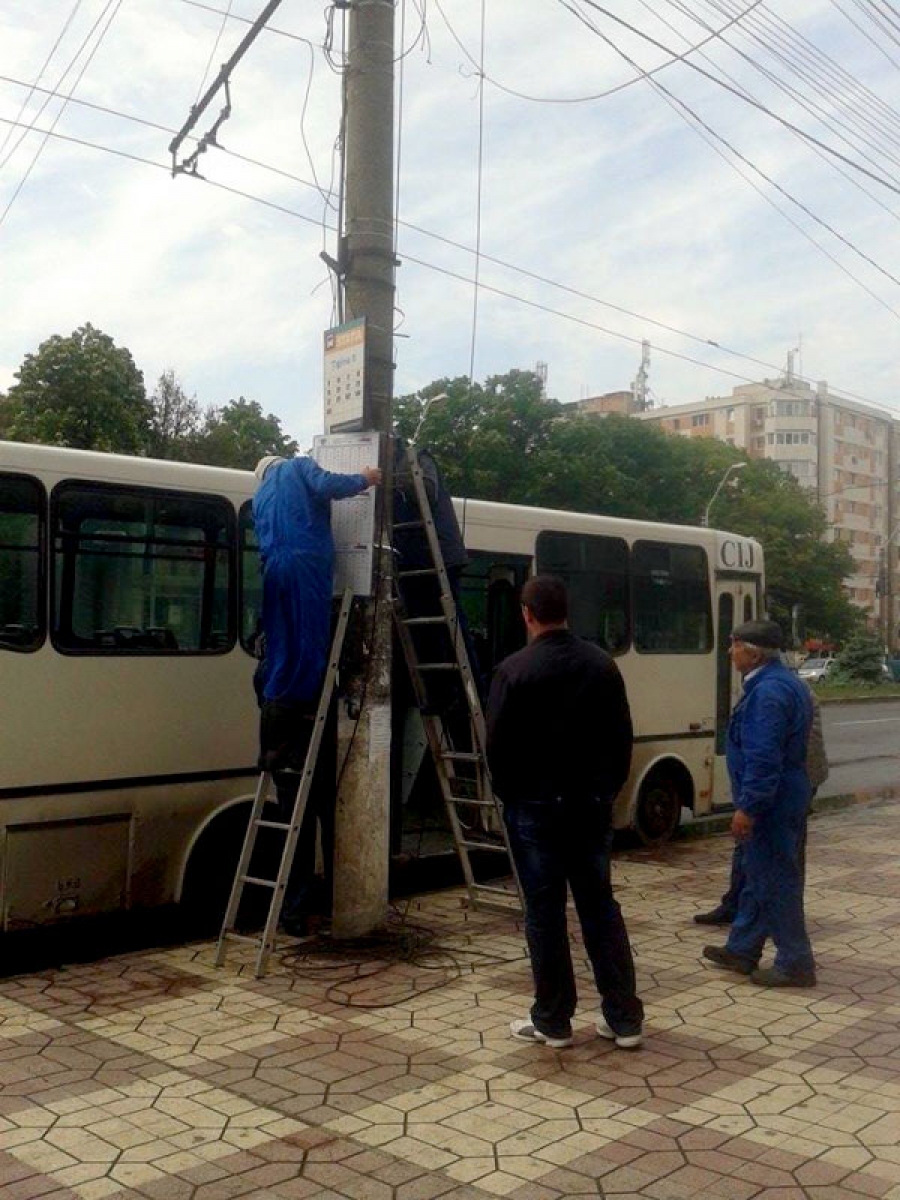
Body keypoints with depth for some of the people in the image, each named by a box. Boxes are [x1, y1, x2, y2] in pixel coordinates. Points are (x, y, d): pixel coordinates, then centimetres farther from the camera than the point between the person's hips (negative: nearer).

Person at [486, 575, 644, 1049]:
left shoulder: (515, 670, -11)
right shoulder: (602, 664, 4)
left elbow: (498, 744, -9)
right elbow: (622, 737, 7)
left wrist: (509, 794, 7)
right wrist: (607, 789, 16)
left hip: (536, 806, -4)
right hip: (593, 805, 5)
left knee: (544, 913, 4)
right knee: (600, 908, 12)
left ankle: (552, 1022, 13)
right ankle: (624, 1019, 15)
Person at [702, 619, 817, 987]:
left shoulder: (768, 691, -22)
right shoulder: (786, 683, 12)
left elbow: (763, 759, -27)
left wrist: (747, 807, -24)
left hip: (770, 804, -11)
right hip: (786, 799, 11)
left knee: (775, 881, -1)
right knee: (758, 876, 18)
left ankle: (795, 964, 9)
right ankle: (742, 950, 29)